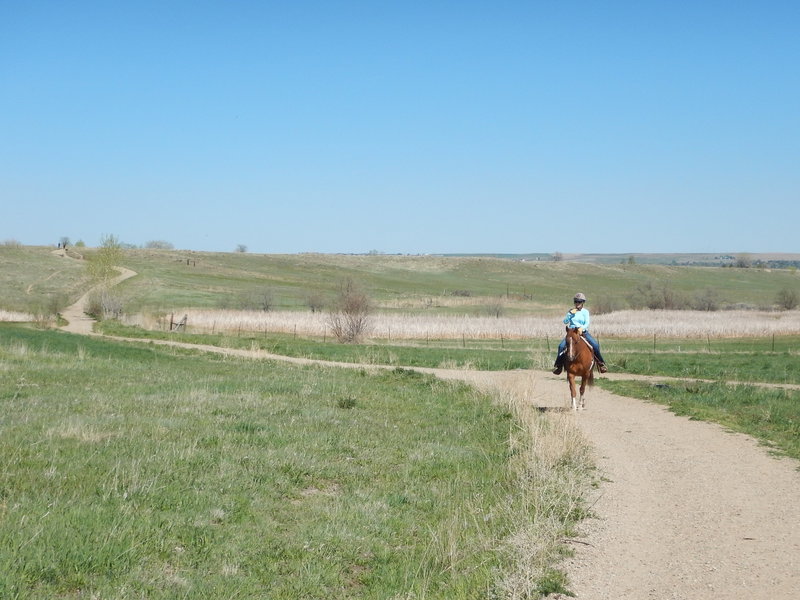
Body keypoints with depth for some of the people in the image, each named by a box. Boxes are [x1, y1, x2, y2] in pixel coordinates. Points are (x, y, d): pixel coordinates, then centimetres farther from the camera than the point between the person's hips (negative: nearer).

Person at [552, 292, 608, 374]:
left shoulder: (585, 312, 5)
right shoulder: (571, 311, 11)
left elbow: (587, 323, -7)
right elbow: (565, 322, 3)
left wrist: (582, 328, -27)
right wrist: (570, 314, -10)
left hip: (583, 332, -1)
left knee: (595, 344, -22)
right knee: (561, 346, -22)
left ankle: (601, 363, -6)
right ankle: (558, 365, -10)